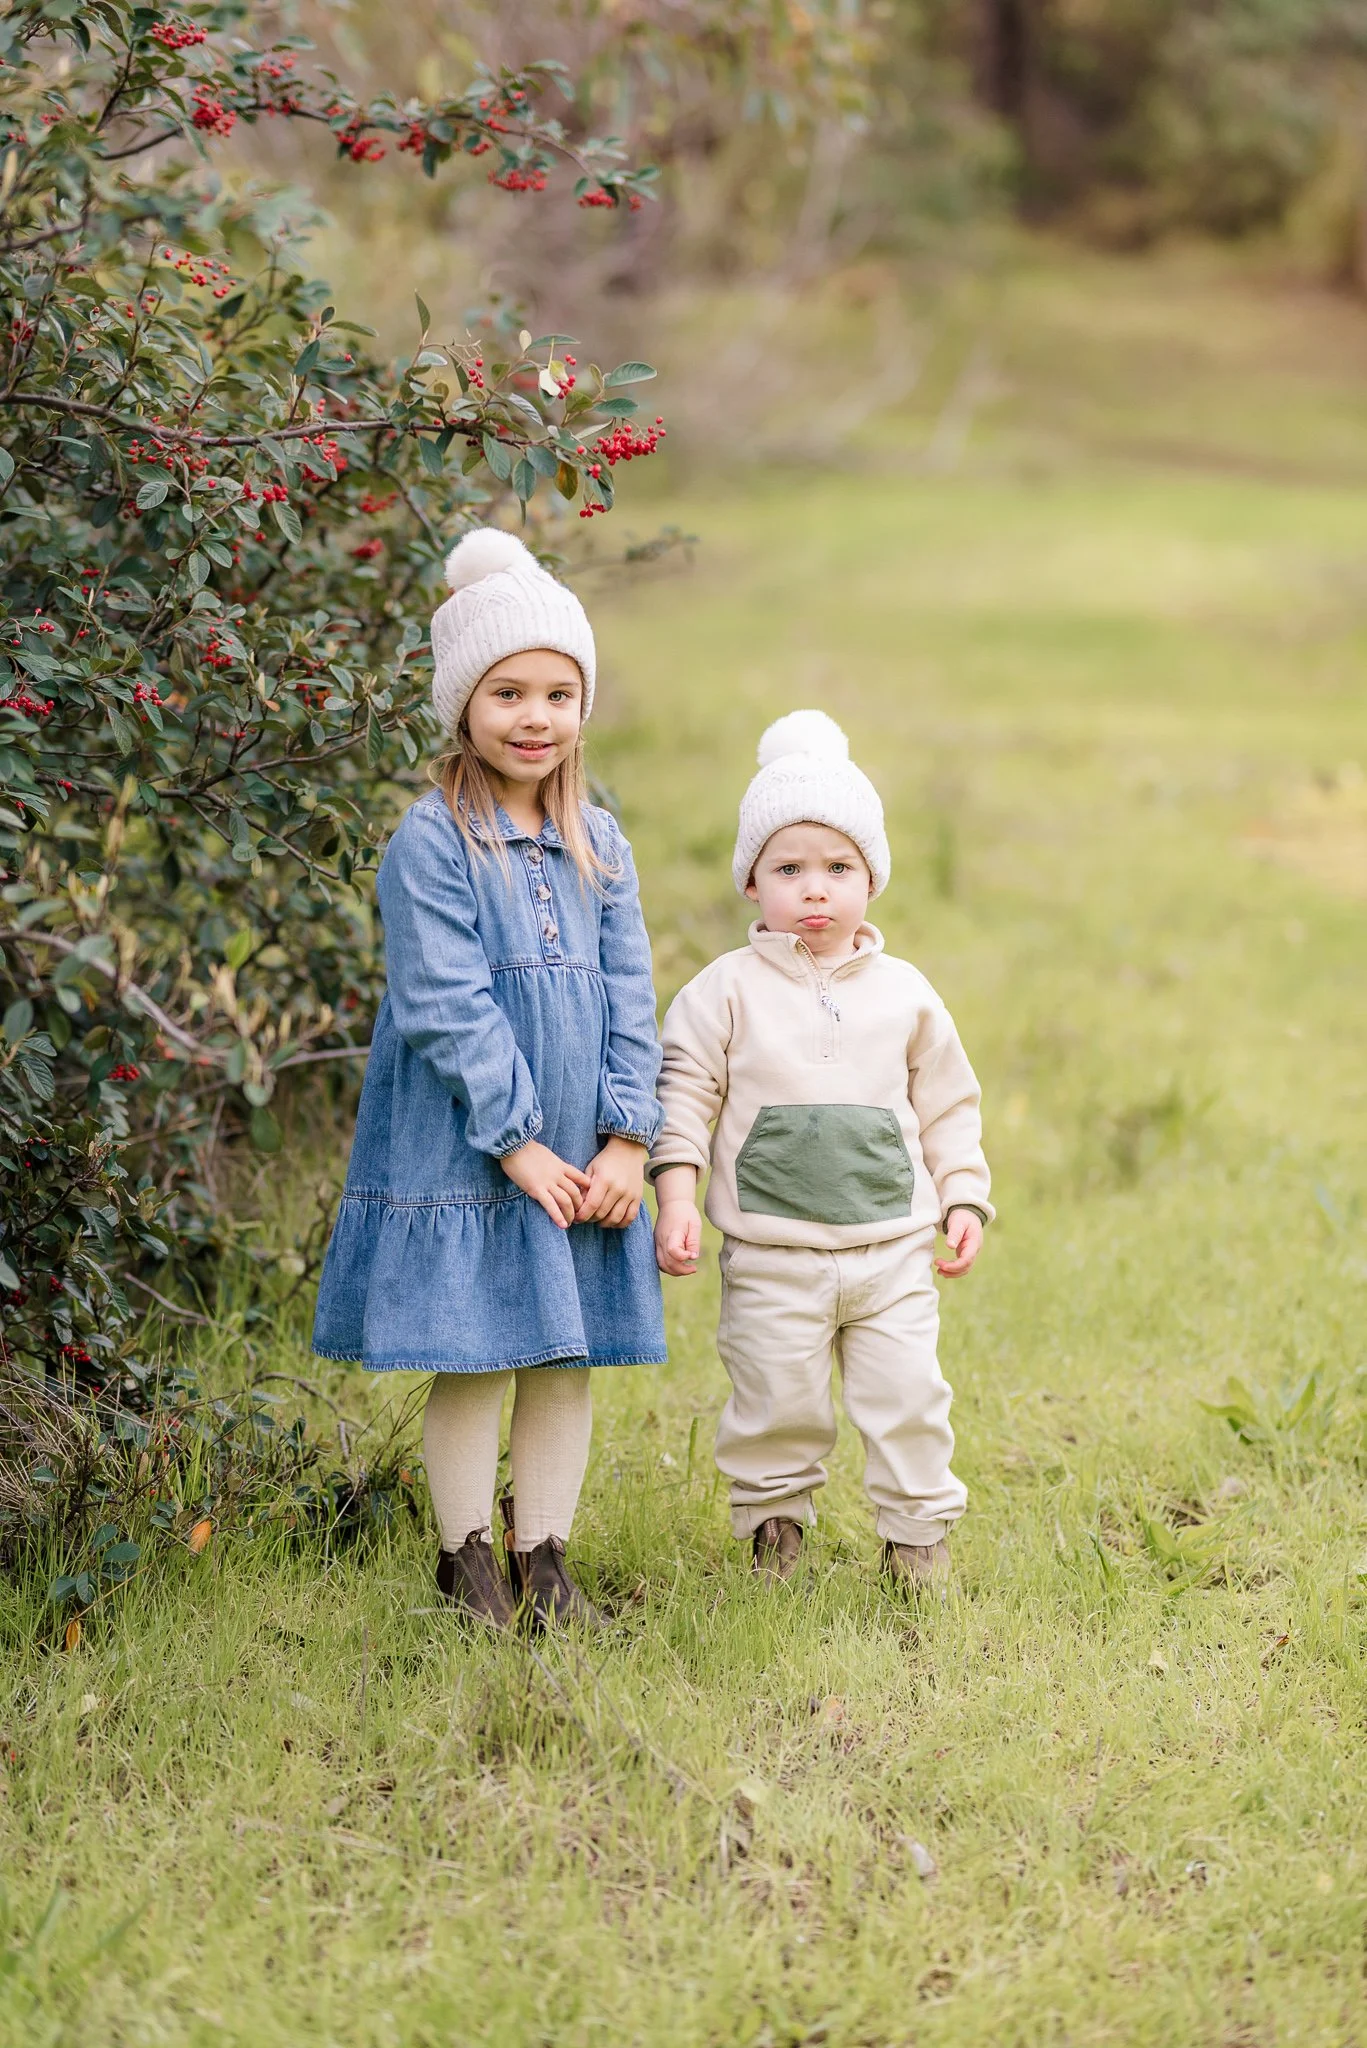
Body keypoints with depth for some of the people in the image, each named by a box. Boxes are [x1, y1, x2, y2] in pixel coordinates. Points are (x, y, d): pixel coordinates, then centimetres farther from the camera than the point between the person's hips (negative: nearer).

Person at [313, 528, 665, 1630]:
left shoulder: (599, 845, 8)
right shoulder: (432, 841, -9)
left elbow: (628, 999, 7)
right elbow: (445, 1007, -13)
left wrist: (627, 1138, -3)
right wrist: (518, 1142, -15)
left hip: (583, 1155, 5)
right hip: (463, 1154, -5)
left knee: (568, 1358, 9)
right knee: (473, 1363, 0)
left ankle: (544, 1559, 20)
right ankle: (468, 1564, 14)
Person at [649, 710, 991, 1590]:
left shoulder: (904, 992, 8)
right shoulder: (727, 990, -1)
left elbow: (948, 1107, 15)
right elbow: (685, 1090, -1)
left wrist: (964, 1199, 9)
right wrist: (676, 1196, -11)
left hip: (893, 1245, 2)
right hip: (772, 1253, -2)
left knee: (909, 1395, 1)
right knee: (777, 1397, 2)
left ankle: (918, 1528, 17)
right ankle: (774, 1517, 23)